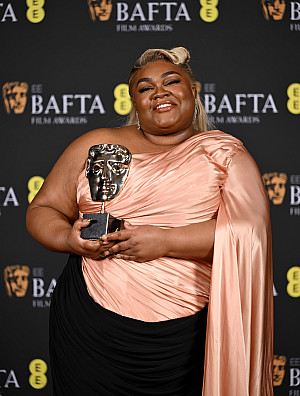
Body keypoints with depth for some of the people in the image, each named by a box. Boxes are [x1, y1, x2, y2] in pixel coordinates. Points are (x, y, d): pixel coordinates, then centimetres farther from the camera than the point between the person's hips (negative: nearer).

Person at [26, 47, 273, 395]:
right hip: (90, 325, 1)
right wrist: (71, 239, -10)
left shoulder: (224, 153, 3)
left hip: (186, 336, -1)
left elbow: (251, 229, -10)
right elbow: (41, 210, 12)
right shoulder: (96, 145, 8)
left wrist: (164, 242, -18)